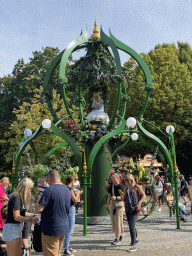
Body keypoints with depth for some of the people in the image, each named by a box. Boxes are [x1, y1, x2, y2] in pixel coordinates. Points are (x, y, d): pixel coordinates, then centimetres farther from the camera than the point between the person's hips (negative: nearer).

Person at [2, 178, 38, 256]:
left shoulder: (20, 197, 10)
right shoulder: (16, 197, -17)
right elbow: (16, 217, -21)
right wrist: (30, 219, -18)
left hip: (18, 229, 10)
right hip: (11, 228, -10)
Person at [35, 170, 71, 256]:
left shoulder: (50, 190, -19)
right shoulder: (67, 189, 7)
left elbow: (38, 209, -22)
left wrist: (37, 205, 1)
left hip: (52, 230, -8)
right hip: (64, 228, 8)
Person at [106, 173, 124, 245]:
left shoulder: (121, 186, -10)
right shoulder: (111, 186, 9)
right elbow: (109, 196, 15)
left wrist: (116, 198, -25)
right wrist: (107, 204, 13)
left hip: (119, 204, -7)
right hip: (112, 203, 7)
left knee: (118, 220, -4)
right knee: (113, 220, 10)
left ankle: (117, 238, 2)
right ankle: (121, 234, 29)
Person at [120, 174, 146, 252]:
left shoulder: (137, 187, -4)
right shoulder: (126, 188, 12)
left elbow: (144, 195, -4)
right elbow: (124, 199, 14)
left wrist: (139, 203, -17)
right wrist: (121, 195, -8)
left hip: (135, 209, -7)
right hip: (128, 209, 7)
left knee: (131, 226, -15)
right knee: (131, 225, 18)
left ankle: (133, 245, -10)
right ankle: (136, 239, 42)